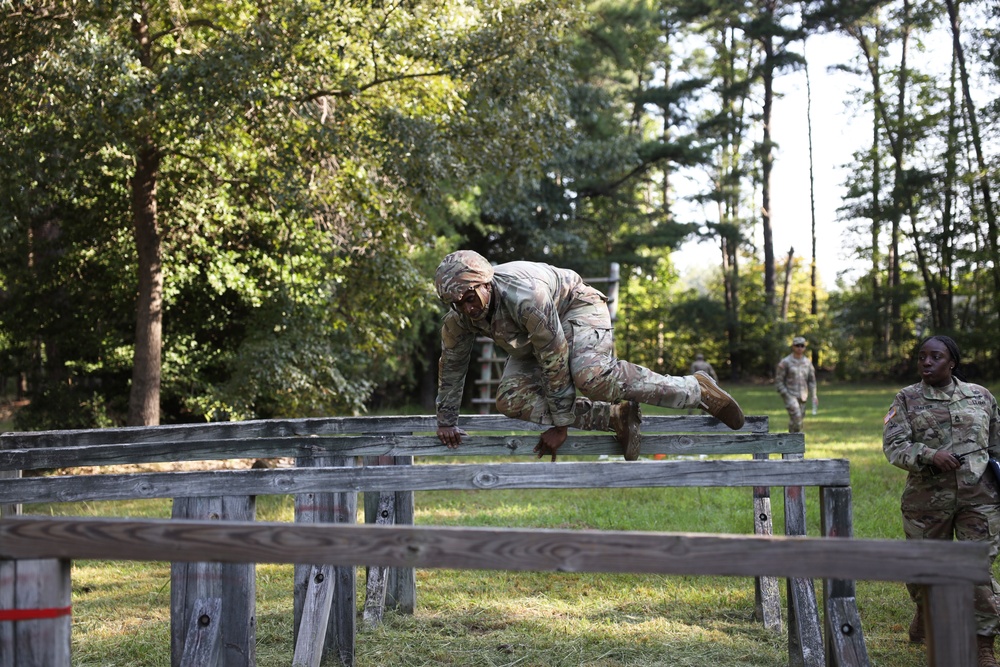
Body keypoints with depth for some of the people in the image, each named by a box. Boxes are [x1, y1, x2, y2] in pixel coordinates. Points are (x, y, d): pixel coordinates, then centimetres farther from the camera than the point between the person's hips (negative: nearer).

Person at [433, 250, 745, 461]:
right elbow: (451, 367, 0)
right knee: (510, 398, -16)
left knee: (591, 375, -37)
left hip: (576, 307, -8)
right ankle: (614, 417, -14)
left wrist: (559, 425, -26)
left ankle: (697, 389, -22)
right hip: (532, 342, 8)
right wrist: (446, 422, 5)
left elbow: (555, 362, -33)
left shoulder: (526, 297, -40)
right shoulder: (459, 316, -19)